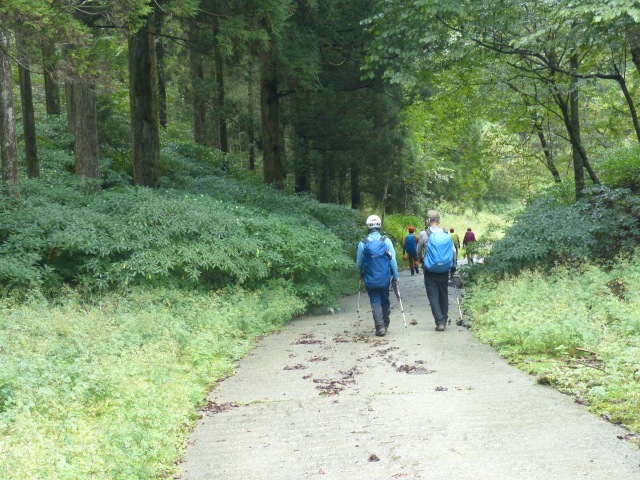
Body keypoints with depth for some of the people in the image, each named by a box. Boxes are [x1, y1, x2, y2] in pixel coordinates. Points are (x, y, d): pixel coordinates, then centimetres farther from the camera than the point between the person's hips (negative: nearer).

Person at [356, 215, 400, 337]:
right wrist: (396, 276, 4)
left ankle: (380, 326, -7)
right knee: (385, 300, 19)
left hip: (370, 280, -1)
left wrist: (361, 274, 22)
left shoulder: (363, 243, -8)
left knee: (375, 302, 6)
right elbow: (393, 260, -7)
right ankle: (386, 324, 32)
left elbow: (359, 263, 2)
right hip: (384, 278, 1)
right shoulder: (386, 241, -9)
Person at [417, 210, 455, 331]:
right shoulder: (446, 234, 1)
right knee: (443, 294, 15)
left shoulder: (424, 234, -6)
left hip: (430, 270, -3)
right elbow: (453, 251, 0)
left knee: (433, 296, 1)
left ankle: (439, 322, -8)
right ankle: (444, 320, 21)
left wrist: (422, 259, 25)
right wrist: (453, 265, 14)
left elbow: (419, 253, 5)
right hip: (444, 270, 3)